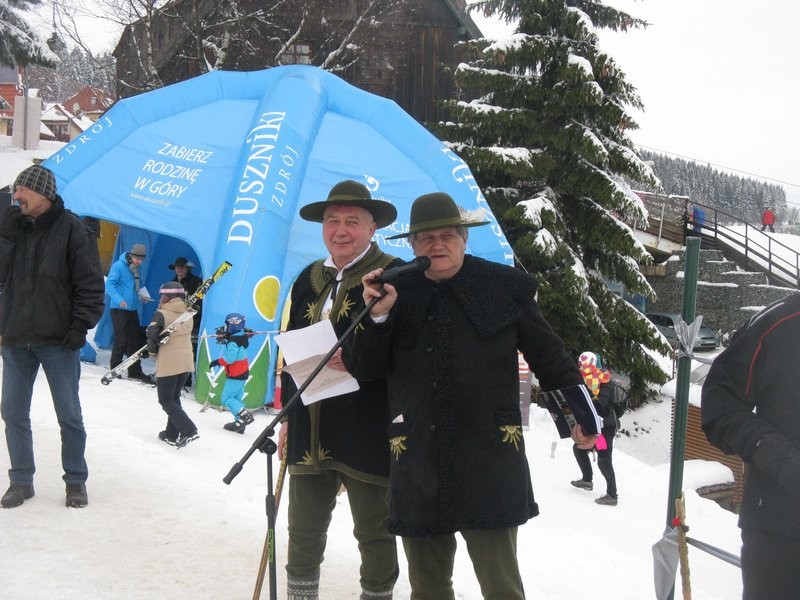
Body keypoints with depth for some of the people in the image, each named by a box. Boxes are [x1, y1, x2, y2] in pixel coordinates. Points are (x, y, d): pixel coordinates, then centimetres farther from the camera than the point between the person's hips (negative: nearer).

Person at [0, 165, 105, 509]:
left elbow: (90, 282, -7)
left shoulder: (70, 228, -6)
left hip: (58, 339, -4)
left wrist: (80, 326, -12)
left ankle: (76, 481, 18)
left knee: (69, 415, 5)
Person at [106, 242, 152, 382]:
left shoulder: (136, 269, 11)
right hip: (119, 309, -8)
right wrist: (119, 299, -33)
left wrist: (142, 296, 7)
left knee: (135, 340, 9)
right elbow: (109, 284, -20)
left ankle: (135, 371, 16)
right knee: (121, 340, -7)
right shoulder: (118, 266, -12)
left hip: (133, 309, 8)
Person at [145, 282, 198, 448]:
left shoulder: (161, 314, -12)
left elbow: (152, 336, -14)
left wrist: (152, 352, 7)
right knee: (174, 397, 20)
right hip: (187, 363, 7)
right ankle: (172, 434, 22)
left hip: (168, 364, -6)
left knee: (166, 400, 3)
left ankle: (189, 430, -11)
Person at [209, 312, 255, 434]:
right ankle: (239, 424, 12)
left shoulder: (233, 342, -21)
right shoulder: (242, 337, 7)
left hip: (235, 375, -9)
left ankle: (245, 416, -15)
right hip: (242, 373, 9)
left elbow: (229, 359, -27)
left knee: (227, 398, -5)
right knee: (237, 398, 13)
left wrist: (217, 362, -14)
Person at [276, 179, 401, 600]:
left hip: (368, 434, -6)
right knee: (304, 529, 15)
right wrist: (289, 416, 15)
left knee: (374, 532, 8)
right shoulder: (309, 280, 13)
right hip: (310, 432, 6)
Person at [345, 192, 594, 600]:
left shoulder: (506, 287, 0)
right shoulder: (393, 293, 5)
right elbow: (363, 369, 5)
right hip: (418, 466, 3)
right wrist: (376, 315, -11)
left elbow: (548, 355, 7)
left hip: (488, 463, -3)